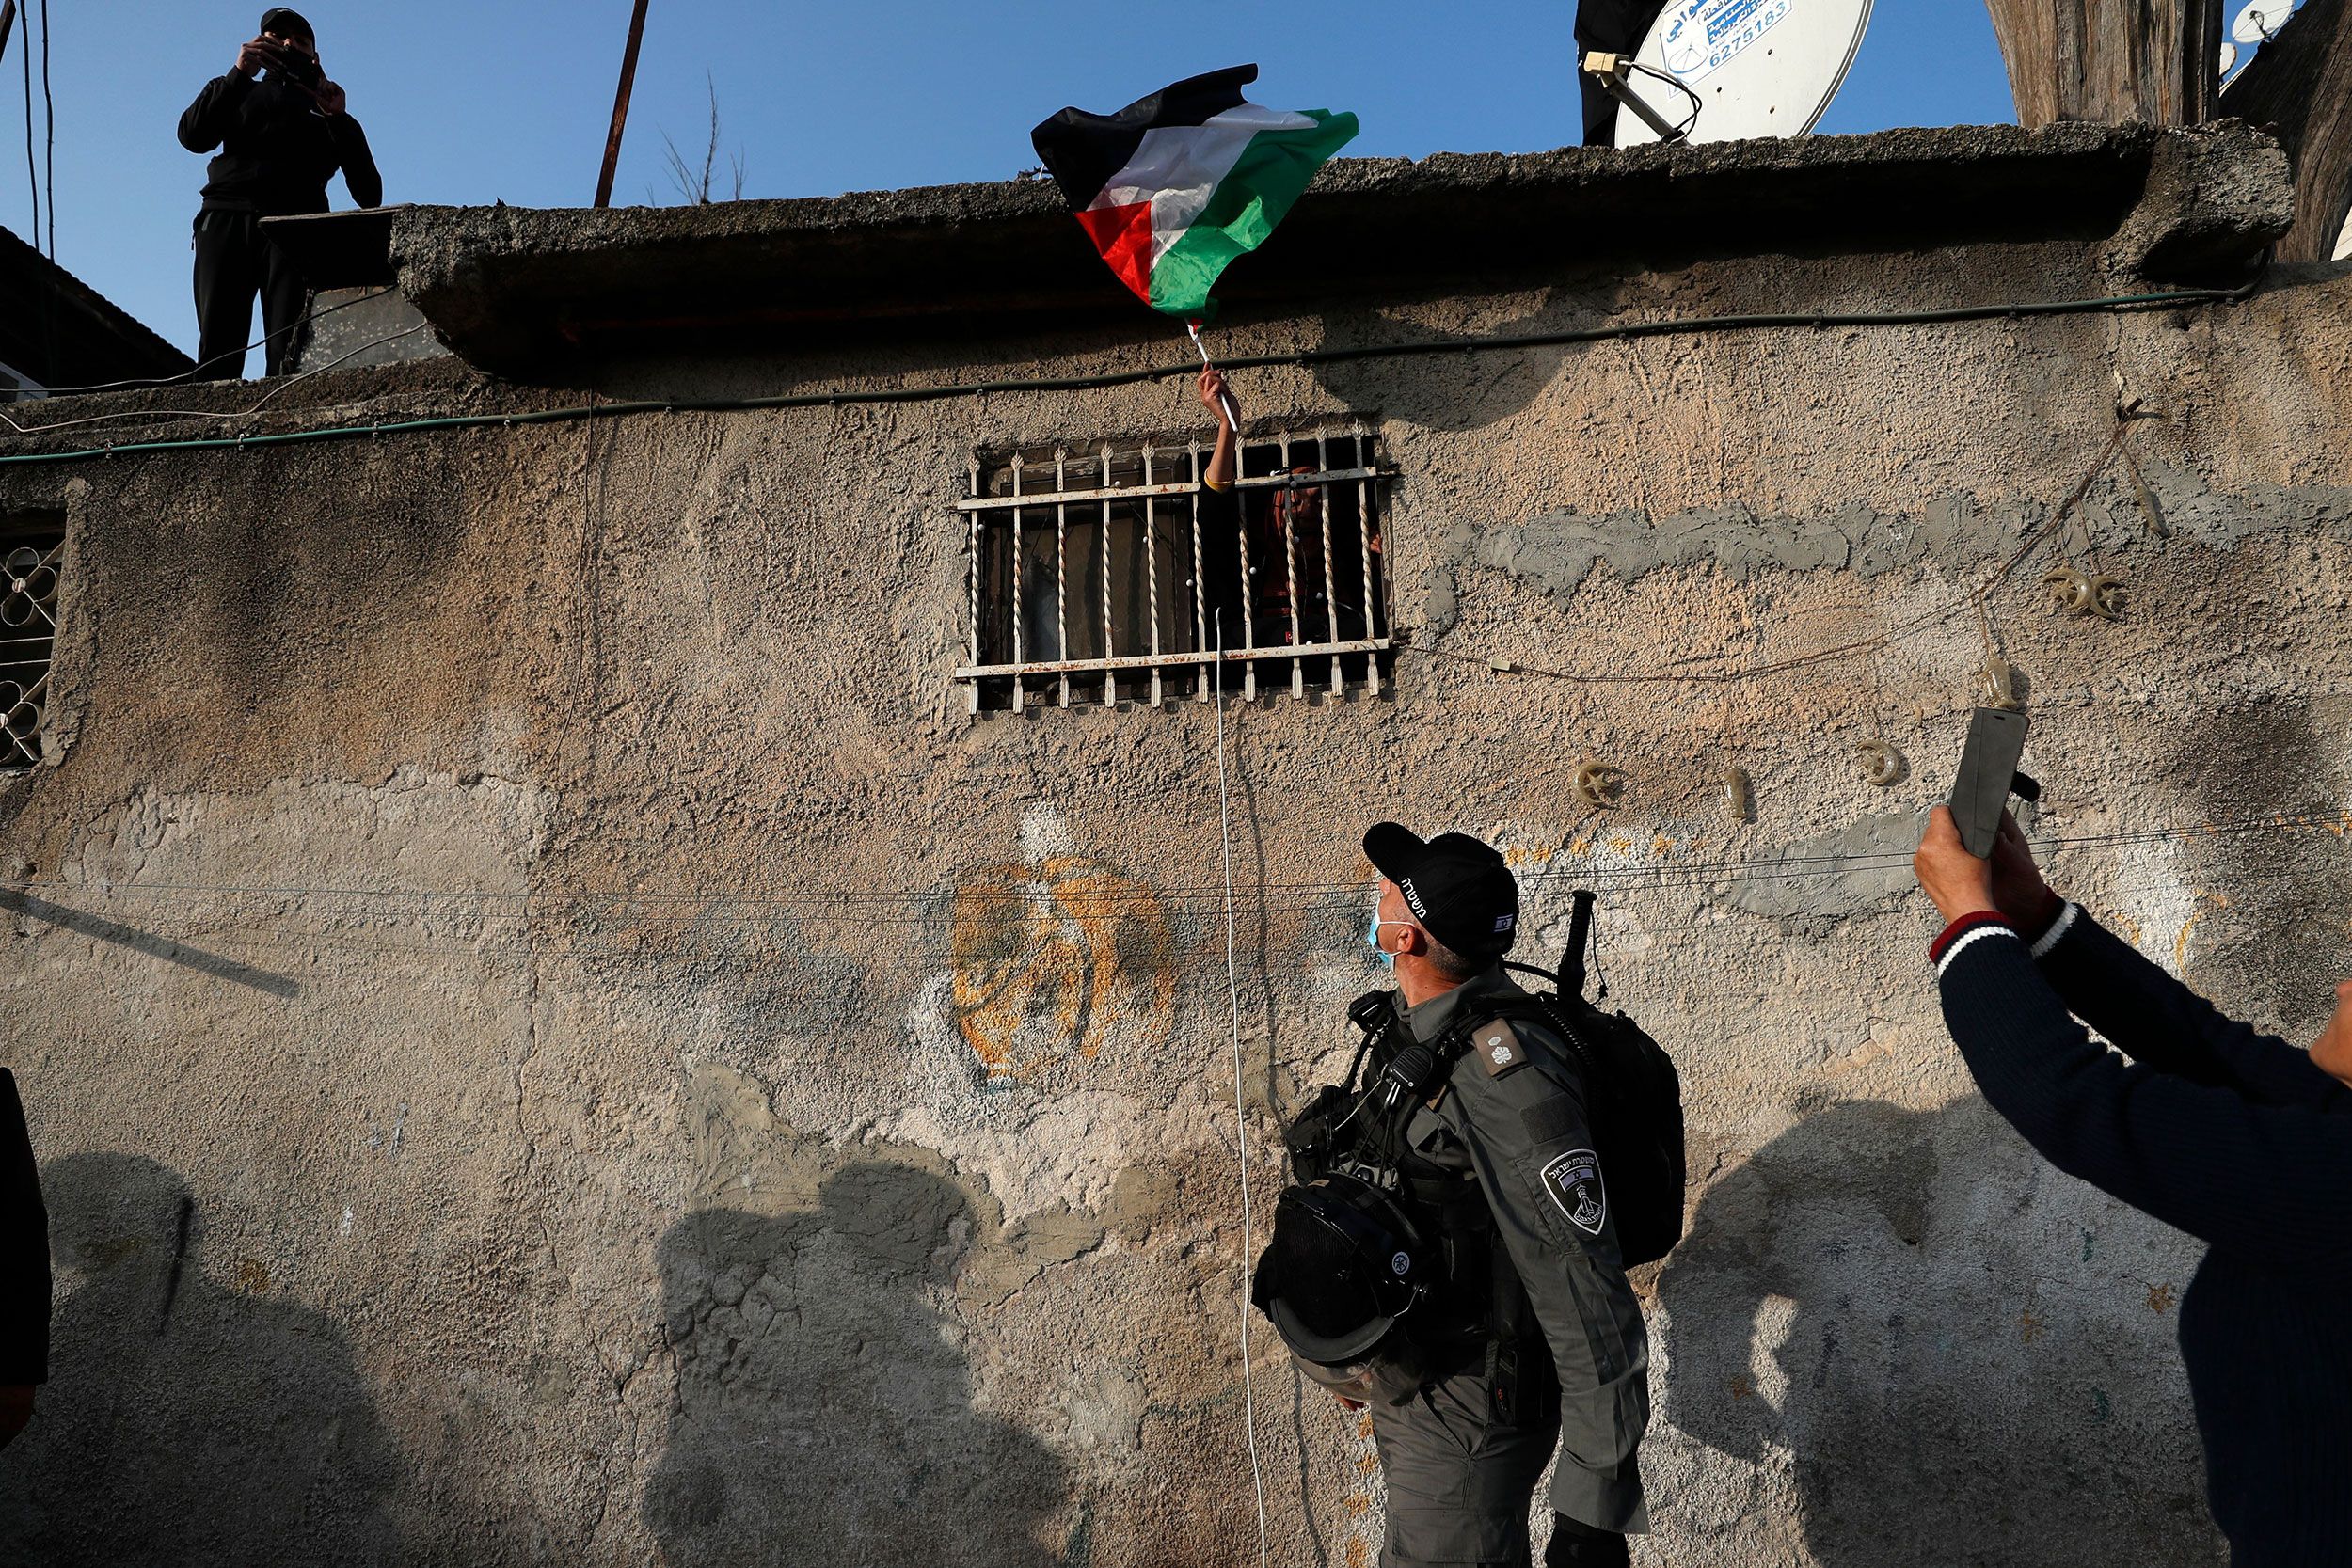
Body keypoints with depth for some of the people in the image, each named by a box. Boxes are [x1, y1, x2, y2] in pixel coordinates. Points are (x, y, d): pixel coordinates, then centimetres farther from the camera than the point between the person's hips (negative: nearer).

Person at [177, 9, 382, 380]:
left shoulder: (333, 115, 28)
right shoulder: (240, 94, 31)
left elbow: (370, 195, 13)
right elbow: (192, 136, 10)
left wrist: (339, 118, 3)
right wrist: (239, 74, 2)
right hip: (225, 219, 1)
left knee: (288, 352, -20)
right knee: (217, 348, -14)